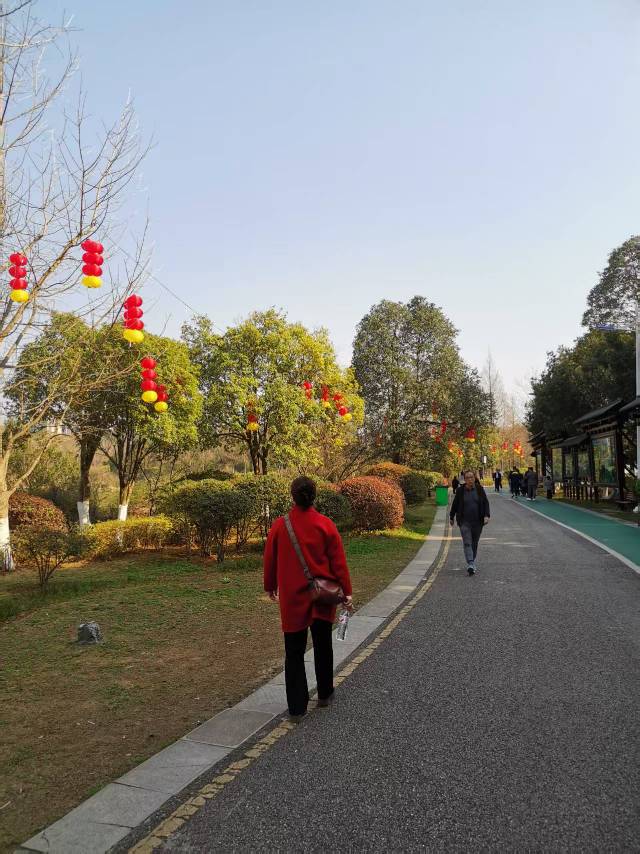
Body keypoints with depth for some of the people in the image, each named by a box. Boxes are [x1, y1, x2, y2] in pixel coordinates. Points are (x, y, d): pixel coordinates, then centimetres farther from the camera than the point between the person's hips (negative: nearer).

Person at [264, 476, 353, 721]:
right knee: (323, 647, 19)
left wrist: (270, 587, 17)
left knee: (294, 653, 8)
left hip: (292, 599, -1)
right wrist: (346, 591, 1)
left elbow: (270, 560, 2)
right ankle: (324, 695, 32)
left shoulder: (279, 525, -7)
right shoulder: (326, 525, -9)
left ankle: (297, 707, 9)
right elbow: (338, 561, -6)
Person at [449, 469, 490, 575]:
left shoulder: (480, 489, 1)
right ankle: (471, 565, -19)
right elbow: (455, 504, 9)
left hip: (478, 521, 2)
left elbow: (485, 503, 1)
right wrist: (451, 517, 15)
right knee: (467, 543, -12)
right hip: (464, 522, -1)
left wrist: (486, 516, -12)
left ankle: (472, 562, 28)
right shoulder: (460, 490, -1)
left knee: (475, 543, 12)